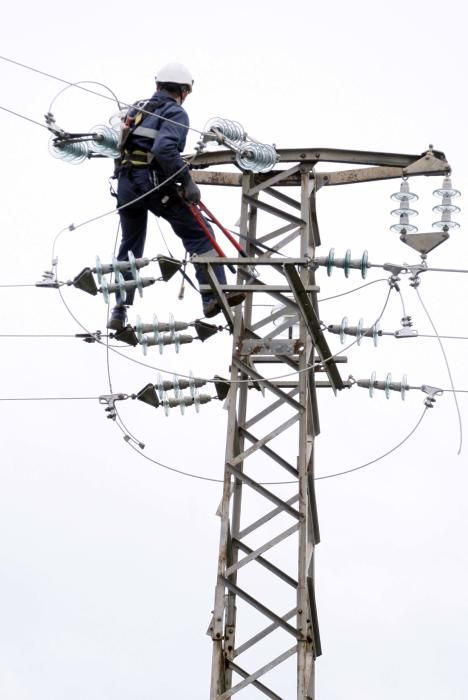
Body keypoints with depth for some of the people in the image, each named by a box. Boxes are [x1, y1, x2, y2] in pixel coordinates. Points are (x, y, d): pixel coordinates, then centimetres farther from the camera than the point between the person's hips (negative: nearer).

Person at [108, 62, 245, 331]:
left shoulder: (137, 108, 20)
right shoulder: (175, 113, -4)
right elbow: (164, 148, -21)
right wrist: (187, 180, -20)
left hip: (126, 183, 8)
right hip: (153, 182, -8)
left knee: (130, 247, 18)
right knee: (199, 233, -3)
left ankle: (120, 311, 17)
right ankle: (214, 295, -13)